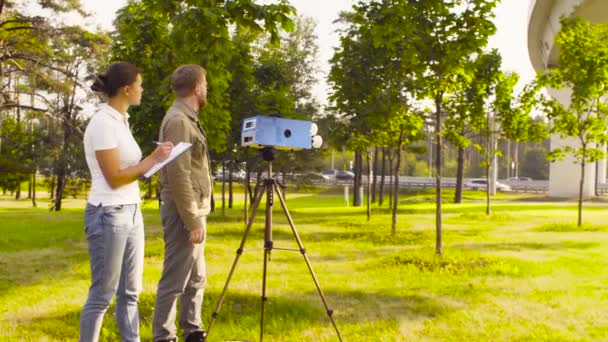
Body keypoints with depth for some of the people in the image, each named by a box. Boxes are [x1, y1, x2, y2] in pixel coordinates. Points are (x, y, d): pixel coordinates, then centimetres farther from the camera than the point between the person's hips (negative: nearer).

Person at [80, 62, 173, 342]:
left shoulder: (121, 121, 12)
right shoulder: (103, 123, -15)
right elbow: (114, 178, -17)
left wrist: (153, 160, 3)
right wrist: (153, 159, -10)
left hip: (131, 213, 9)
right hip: (108, 216, -9)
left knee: (130, 291, 12)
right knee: (103, 294, -1)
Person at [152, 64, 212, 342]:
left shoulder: (186, 118, 15)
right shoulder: (178, 121, -16)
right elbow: (178, 175, -22)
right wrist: (192, 220, -21)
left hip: (193, 211, 10)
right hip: (184, 212, -10)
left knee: (196, 278, 15)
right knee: (175, 280, -5)